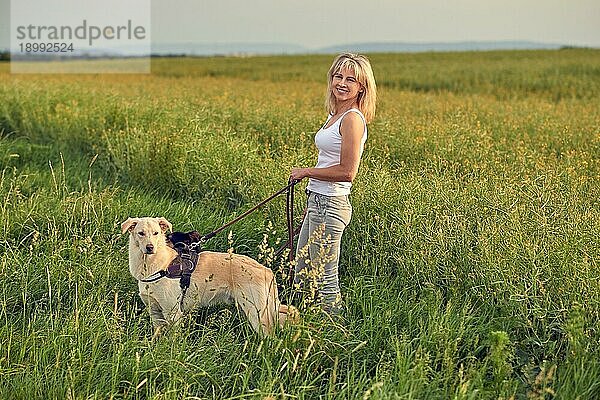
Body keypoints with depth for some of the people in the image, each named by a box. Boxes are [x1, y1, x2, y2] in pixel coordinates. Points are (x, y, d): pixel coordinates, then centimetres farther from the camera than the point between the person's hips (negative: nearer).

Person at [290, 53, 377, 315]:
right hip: (318, 202, 10)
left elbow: (347, 172, -21)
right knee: (301, 280, 17)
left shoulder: (352, 119, -15)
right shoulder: (335, 115, 13)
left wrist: (305, 172, -10)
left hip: (331, 205, -10)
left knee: (325, 283, -1)